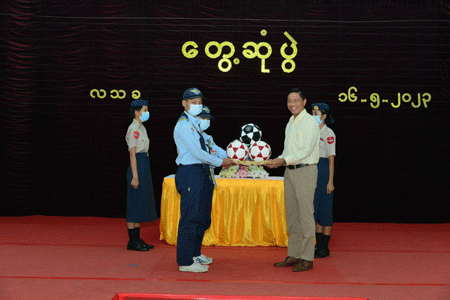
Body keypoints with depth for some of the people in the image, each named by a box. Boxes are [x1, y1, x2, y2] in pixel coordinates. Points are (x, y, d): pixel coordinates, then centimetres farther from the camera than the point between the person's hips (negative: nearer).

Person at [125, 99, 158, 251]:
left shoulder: (141, 128, 16)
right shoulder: (134, 129, -13)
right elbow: (132, 154, -17)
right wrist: (135, 176, -21)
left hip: (144, 166, 10)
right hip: (137, 167, -10)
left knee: (142, 203, 12)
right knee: (135, 203, -5)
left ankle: (137, 239, 18)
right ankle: (132, 241, 1)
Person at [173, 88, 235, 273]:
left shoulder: (195, 123, 17)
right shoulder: (184, 124, -12)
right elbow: (197, 152, -17)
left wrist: (226, 157, 7)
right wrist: (220, 162, -9)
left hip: (201, 174, 10)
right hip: (190, 174, -10)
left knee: (202, 217, 17)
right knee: (190, 217, -6)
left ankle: (195, 254, 31)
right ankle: (185, 262, 0)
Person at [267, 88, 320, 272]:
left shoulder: (310, 122, -8)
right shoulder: (290, 123, 18)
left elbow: (306, 150, -17)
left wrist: (284, 160, -21)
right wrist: (278, 161, 4)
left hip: (305, 171, -8)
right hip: (290, 172, 8)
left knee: (305, 215, -7)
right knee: (292, 215, 10)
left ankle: (307, 258, -2)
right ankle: (293, 255, 18)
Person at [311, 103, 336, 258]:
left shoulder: (328, 134, -8)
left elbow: (331, 159, -11)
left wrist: (330, 182, -15)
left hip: (323, 169, -7)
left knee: (324, 208, -2)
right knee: (314, 208, 9)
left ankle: (324, 248, 5)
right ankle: (318, 245, 17)